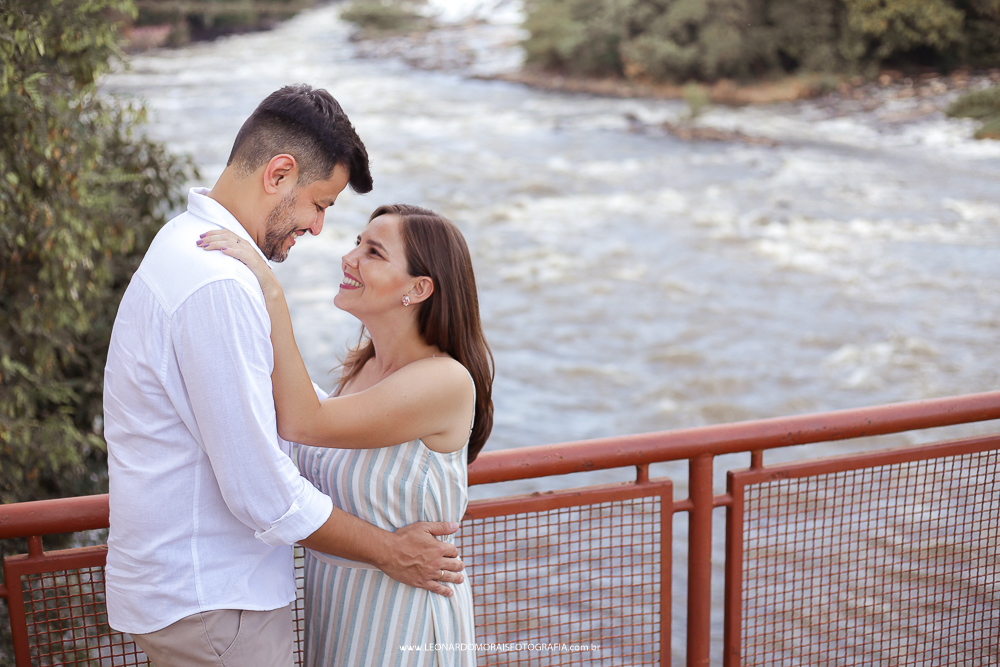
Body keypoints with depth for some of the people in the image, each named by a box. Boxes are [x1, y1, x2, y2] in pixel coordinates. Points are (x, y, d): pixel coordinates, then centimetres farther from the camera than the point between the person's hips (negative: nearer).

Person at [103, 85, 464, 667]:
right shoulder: (218, 287, -26)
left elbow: (296, 403, 20)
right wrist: (388, 550, -13)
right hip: (205, 604, -10)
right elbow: (262, 491, -25)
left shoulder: (190, 245, 9)